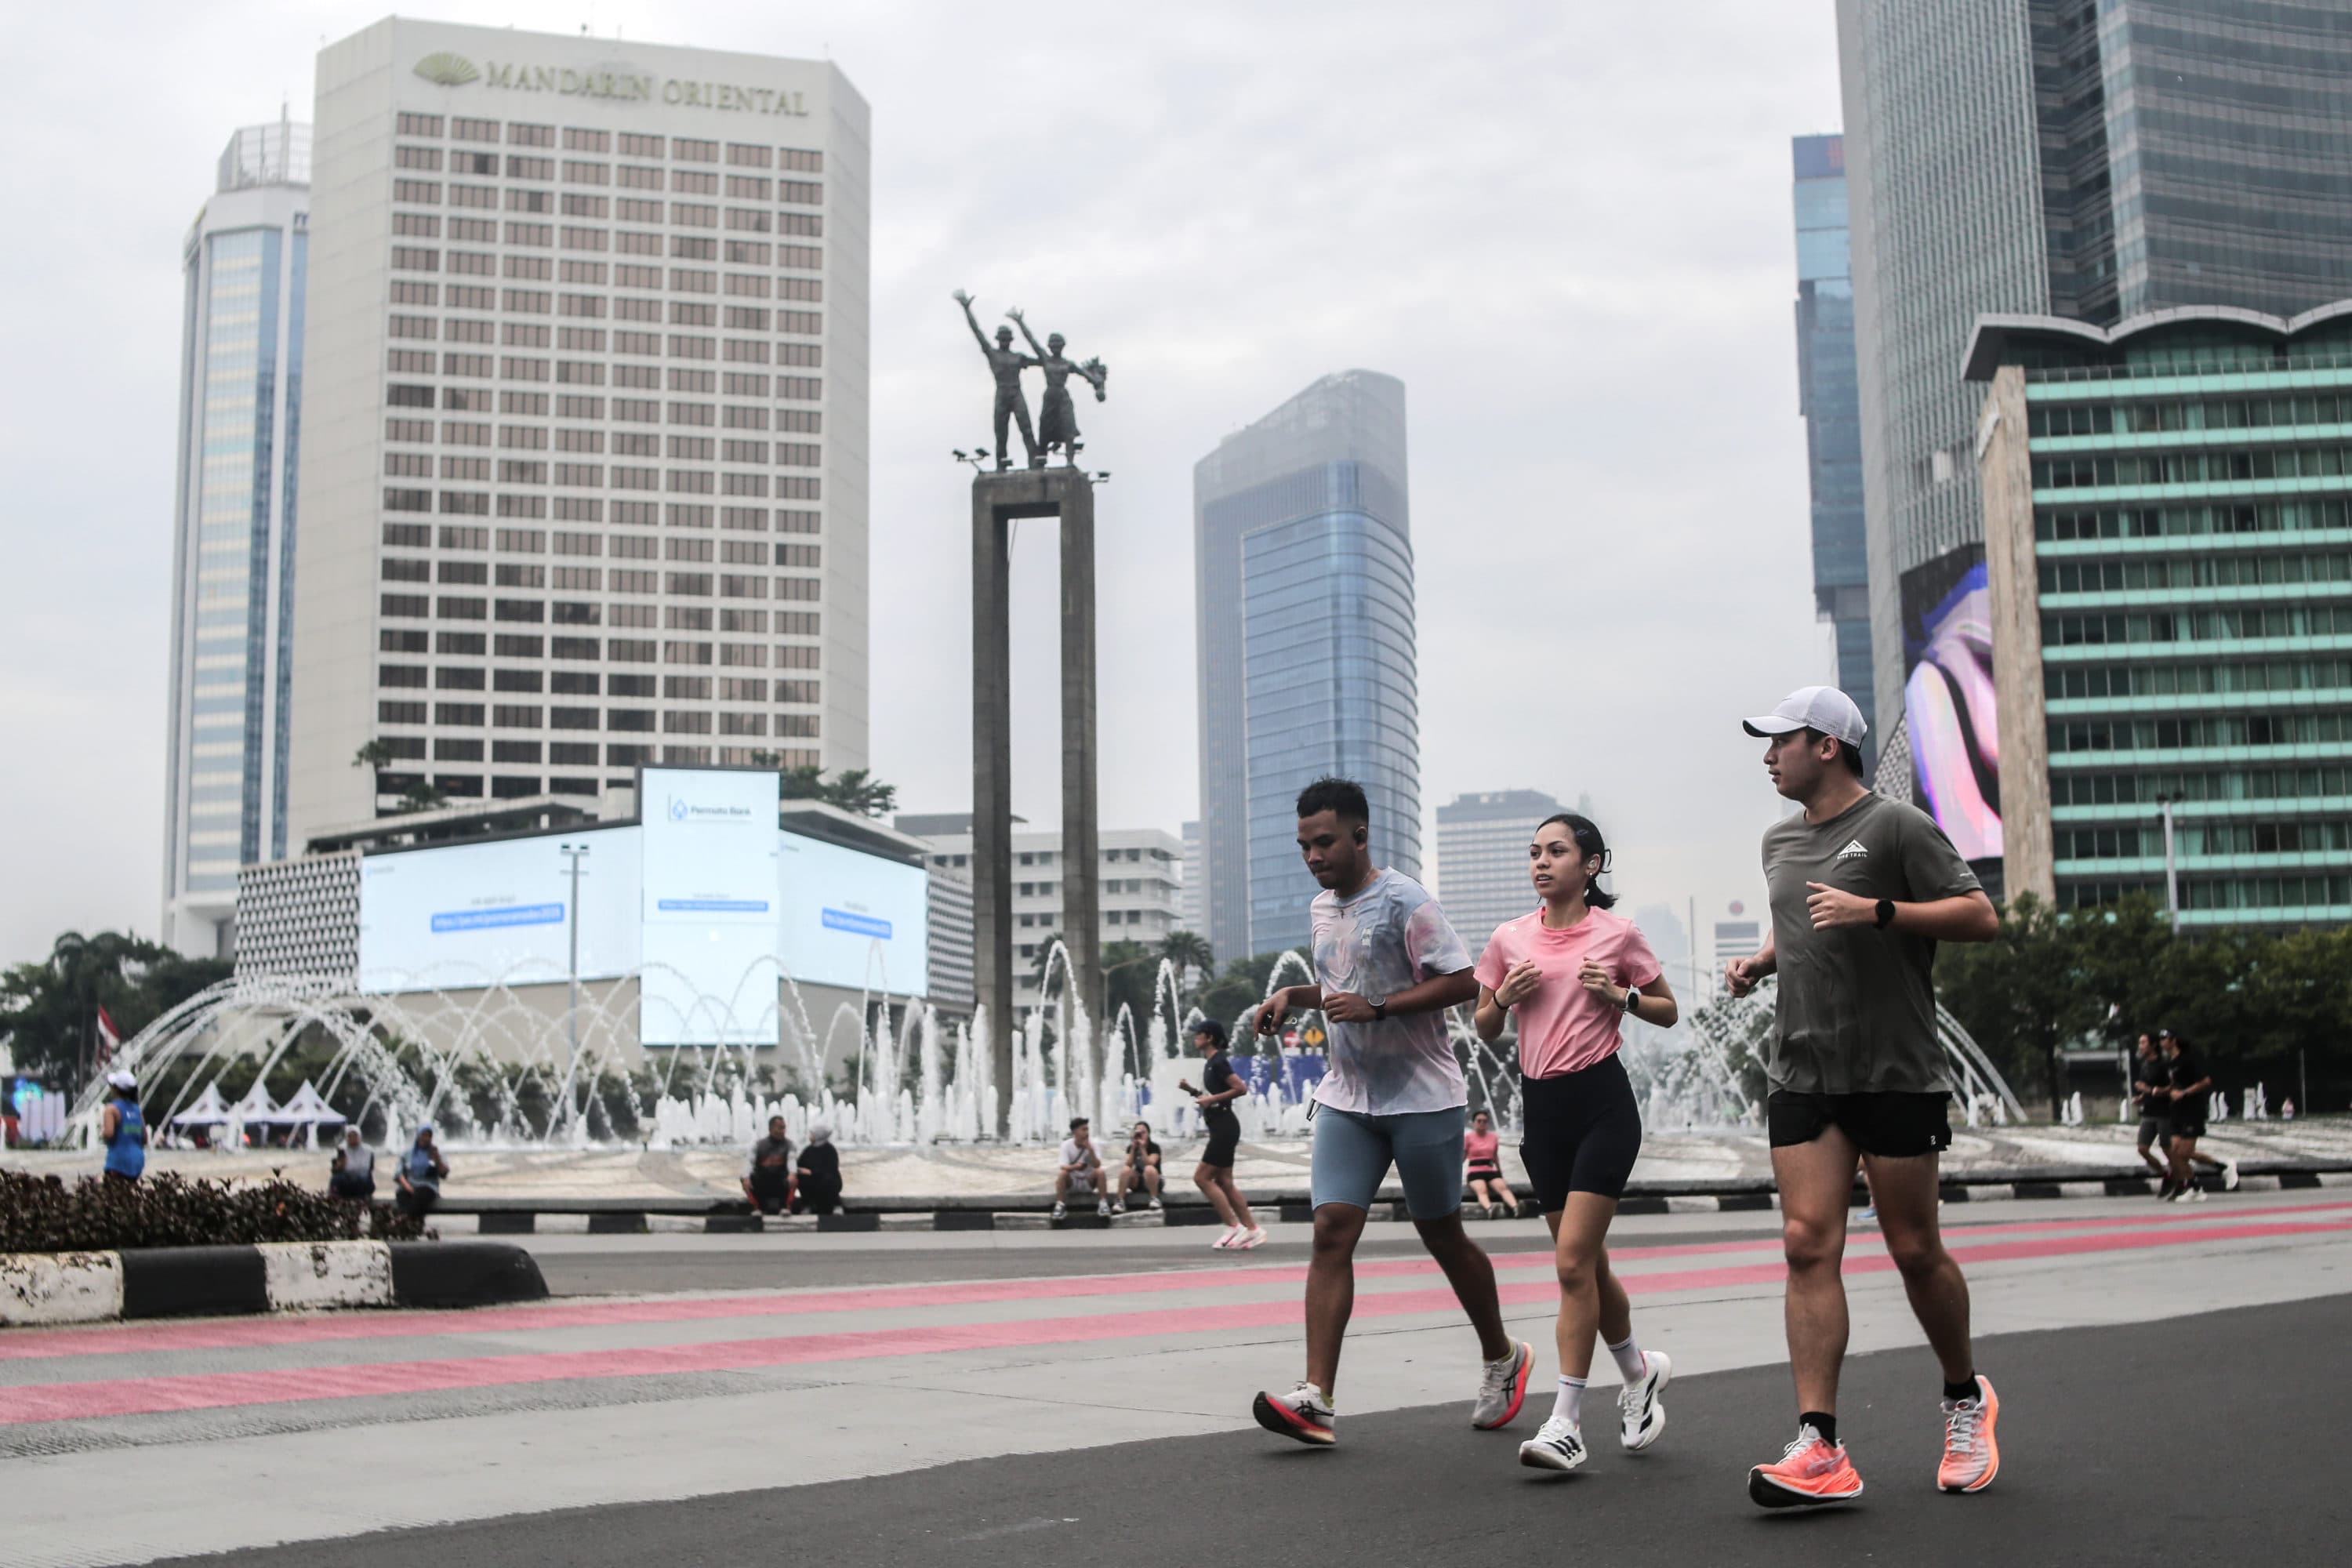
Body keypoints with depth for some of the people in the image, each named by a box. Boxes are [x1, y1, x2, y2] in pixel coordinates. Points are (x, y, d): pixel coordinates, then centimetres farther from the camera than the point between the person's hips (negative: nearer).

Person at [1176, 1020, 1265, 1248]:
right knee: (1223, 1182, 9)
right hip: (1220, 1128, 10)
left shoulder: (1219, 1062, -13)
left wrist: (1212, 1099, -20)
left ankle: (1234, 1227, -8)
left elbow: (1241, 1089, -22)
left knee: (1201, 1177, -8)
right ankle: (1252, 1228, 10)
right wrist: (1191, 1090, 12)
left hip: (1224, 1127, -10)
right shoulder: (1211, 1063, 16)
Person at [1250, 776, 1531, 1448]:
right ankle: (1316, 1396, -14)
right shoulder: (1322, 908, 12)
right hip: (1346, 1098, 6)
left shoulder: (1404, 900, -12)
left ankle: (1502, 1359, 31)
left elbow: (1462, 982, -16)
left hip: (1423, 1097, -6)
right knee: (1332, 1230, -9)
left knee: (1442, 1235, 6)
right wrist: (1292, 996, 8)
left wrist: (1375, 1008, -23)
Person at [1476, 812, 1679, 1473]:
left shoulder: (1618, 935, -1)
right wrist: (1503, 997, -6)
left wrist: (1621, 995, -10)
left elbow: (1669, 1012, 8)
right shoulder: (1510, 939, 7)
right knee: (1588, 1264, 12)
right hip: (1541, 1105, 5)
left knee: (1573, 1262, -12)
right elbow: (1484, 1029, 14)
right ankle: (1640, 1370, 37)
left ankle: (1566, 1424, -8)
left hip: (1602, 1102, -4)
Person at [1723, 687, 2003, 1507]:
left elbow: (1981, 917, -12)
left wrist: (1875, 910, -22)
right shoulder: (1780, 839, 15)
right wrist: (1760, 960, 11)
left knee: (1915, 1251, 3)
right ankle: (1820, 1451, -9)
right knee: (1808, 1244, -6)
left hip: (1897, 1075, -5)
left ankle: (1965, 1398, 30)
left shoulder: (1896, 826, -7)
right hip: (1801, 1074, 5)